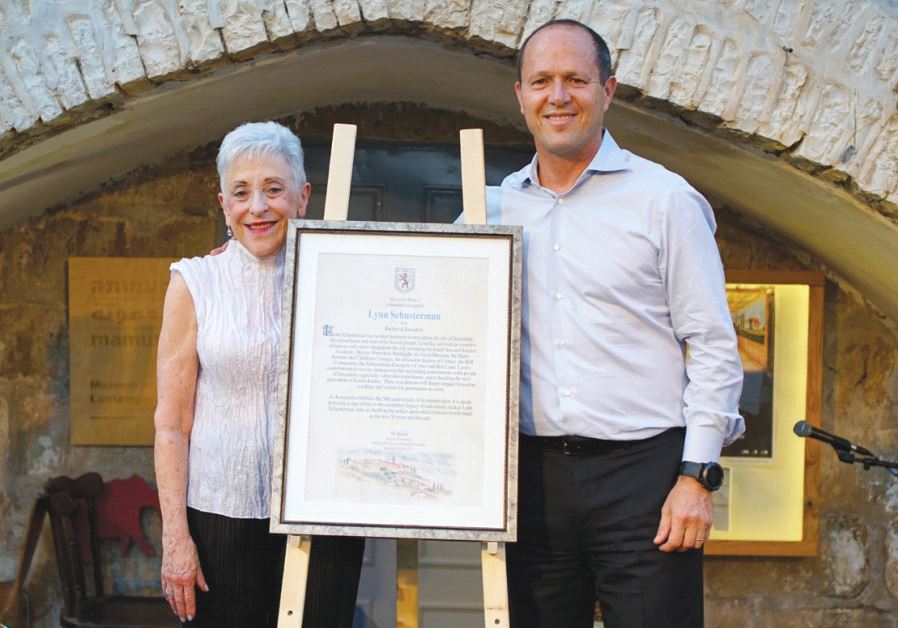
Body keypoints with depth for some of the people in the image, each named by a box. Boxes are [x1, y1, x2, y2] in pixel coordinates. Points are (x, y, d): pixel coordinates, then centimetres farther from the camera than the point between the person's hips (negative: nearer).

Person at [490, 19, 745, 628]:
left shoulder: (665, 199, 0)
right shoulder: (497, 207, 11)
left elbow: (714, 348, -2)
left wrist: (697, 476, -9)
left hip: (643, 468, -4)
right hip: (534, 474, 4)